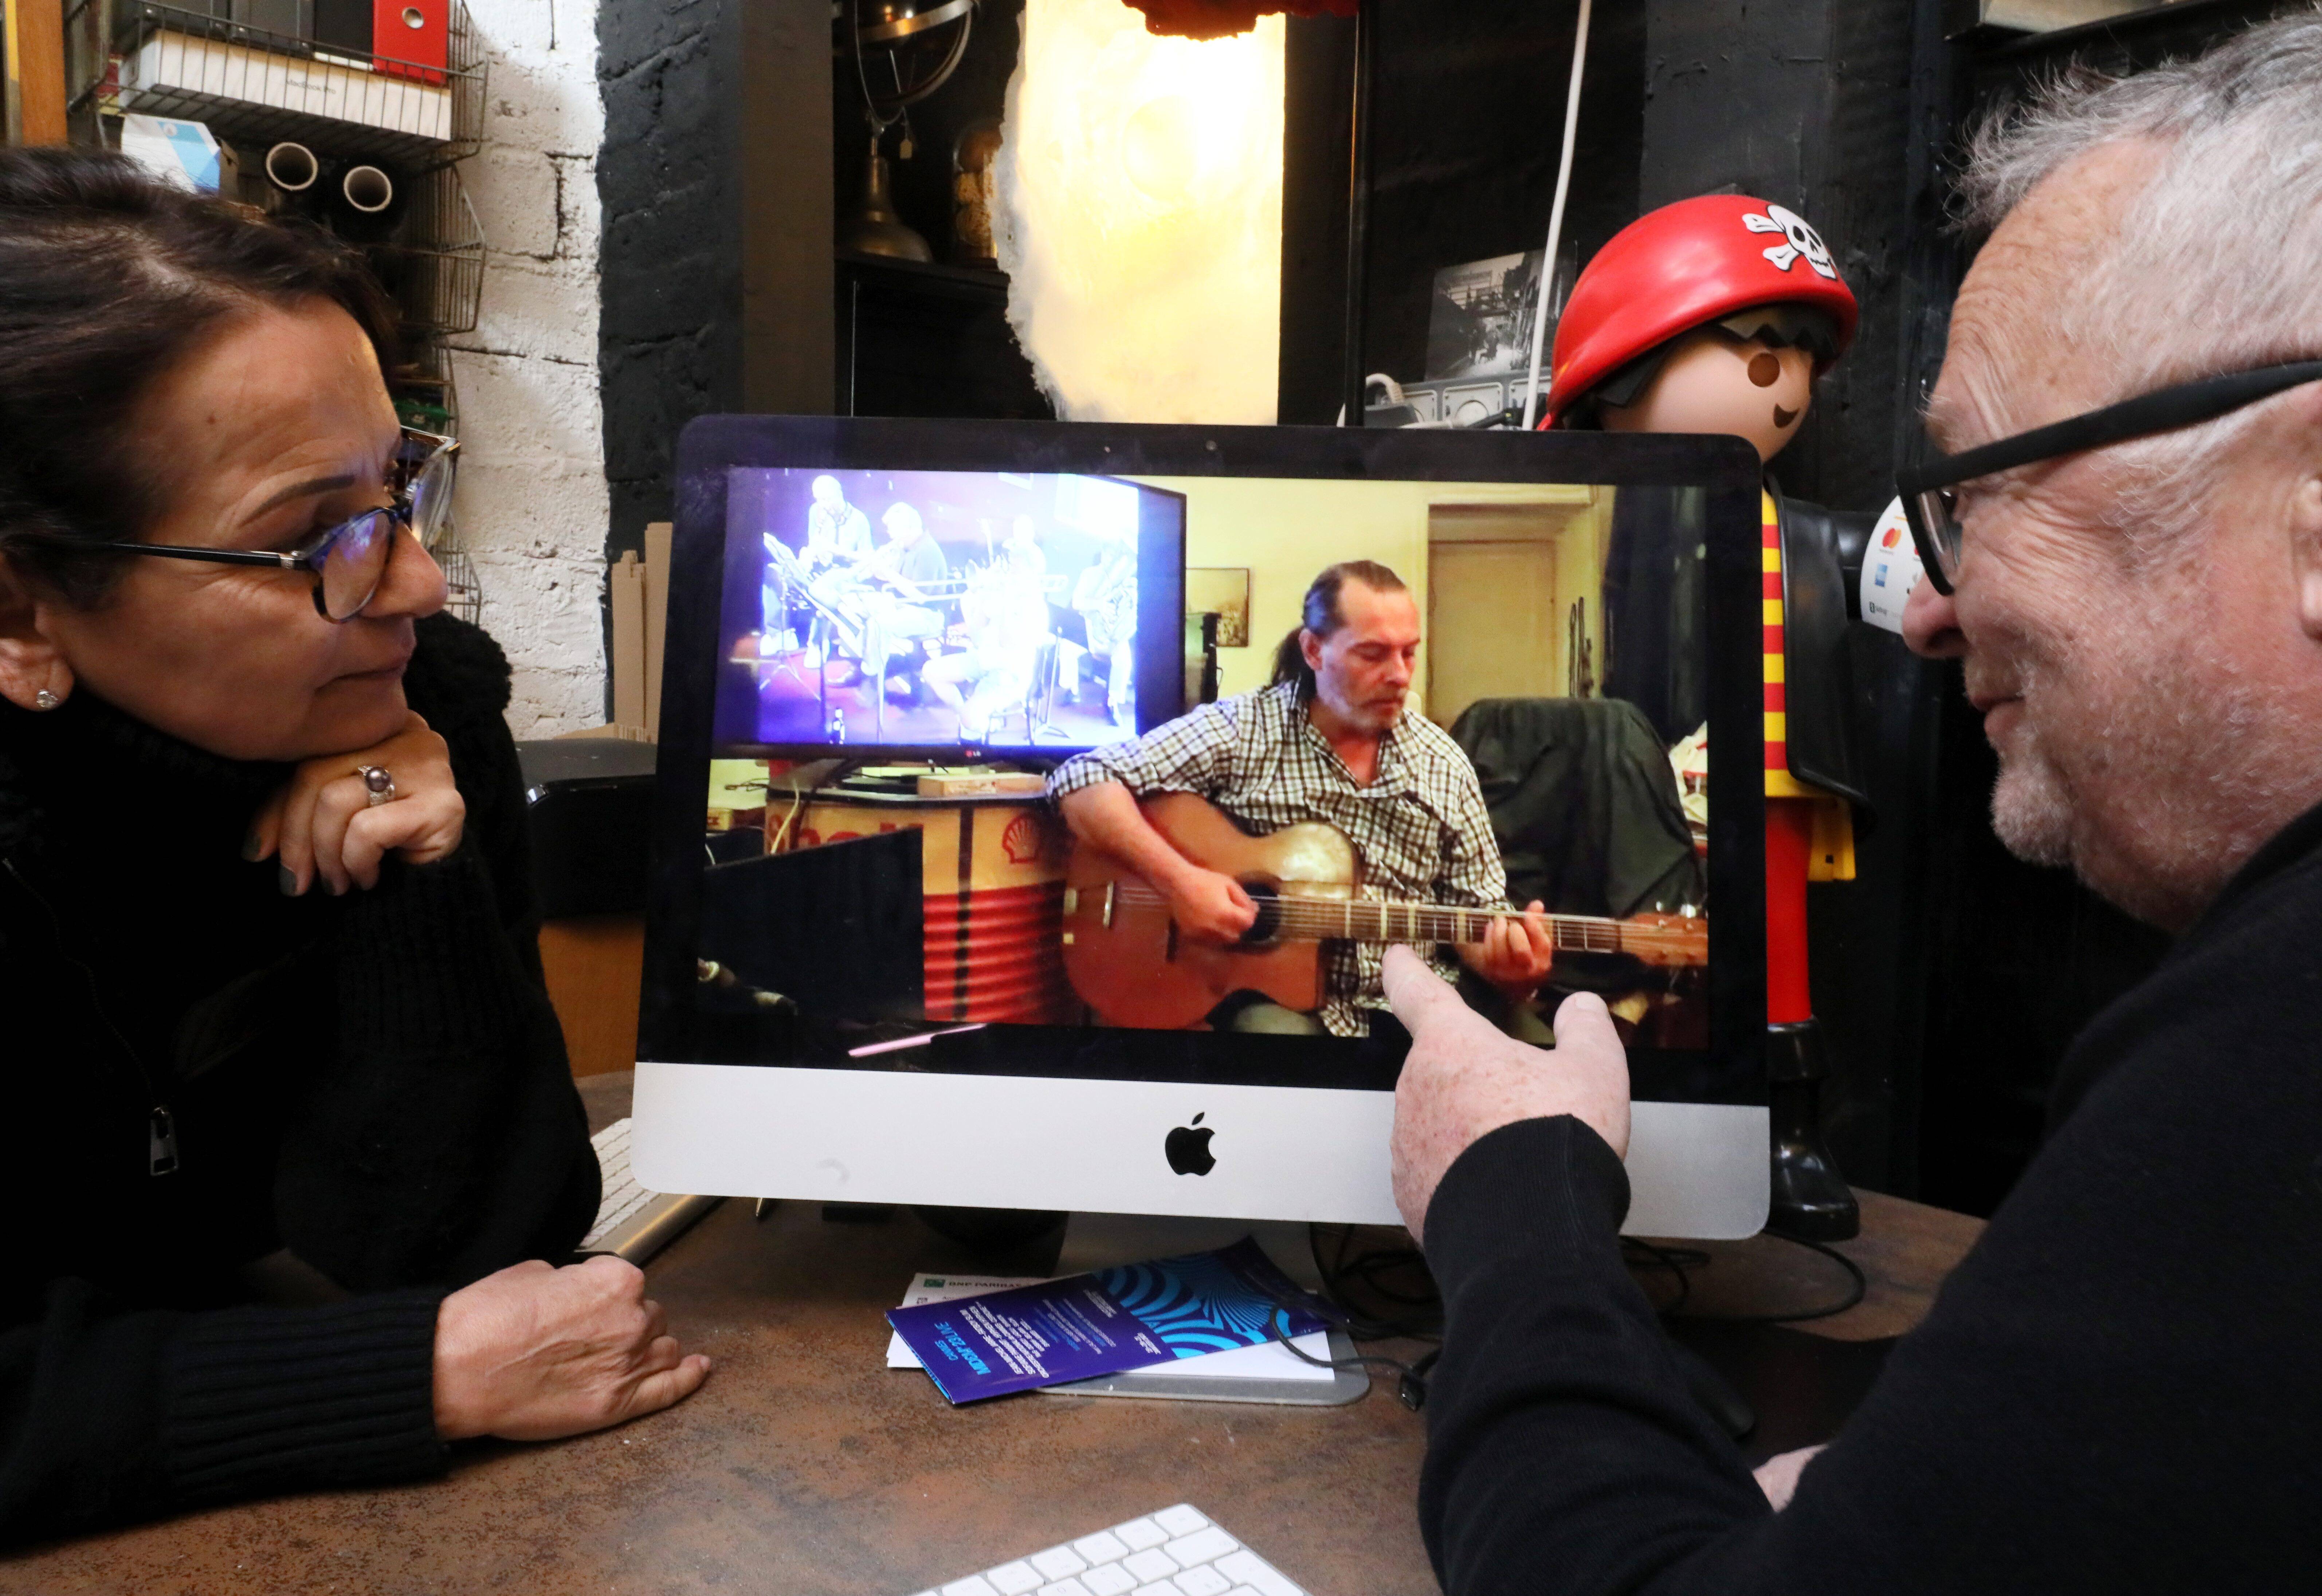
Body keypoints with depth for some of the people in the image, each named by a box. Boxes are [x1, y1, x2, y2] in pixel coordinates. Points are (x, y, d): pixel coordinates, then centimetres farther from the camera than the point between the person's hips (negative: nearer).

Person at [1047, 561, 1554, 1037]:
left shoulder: (1444, 765, 3)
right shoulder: (1240, 731, -8)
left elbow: (1478, 911, 7)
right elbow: (1081, 783, -13)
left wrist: (1508, 965, -16)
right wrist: (1178, 878, -25)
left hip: (1409, 996, 4)